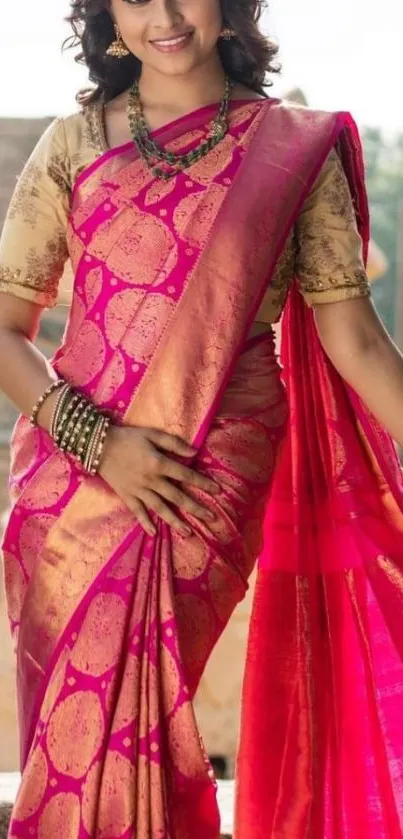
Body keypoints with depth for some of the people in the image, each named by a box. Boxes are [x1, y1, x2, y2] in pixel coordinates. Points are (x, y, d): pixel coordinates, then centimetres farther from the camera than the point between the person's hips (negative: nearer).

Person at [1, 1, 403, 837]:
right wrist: (98, 440, -10)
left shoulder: (297, 148, 4)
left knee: (110, 728, -1)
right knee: (72, 736, 5)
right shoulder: (74, 144, 6)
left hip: (214, 484, -2)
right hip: (77, 477, 2)